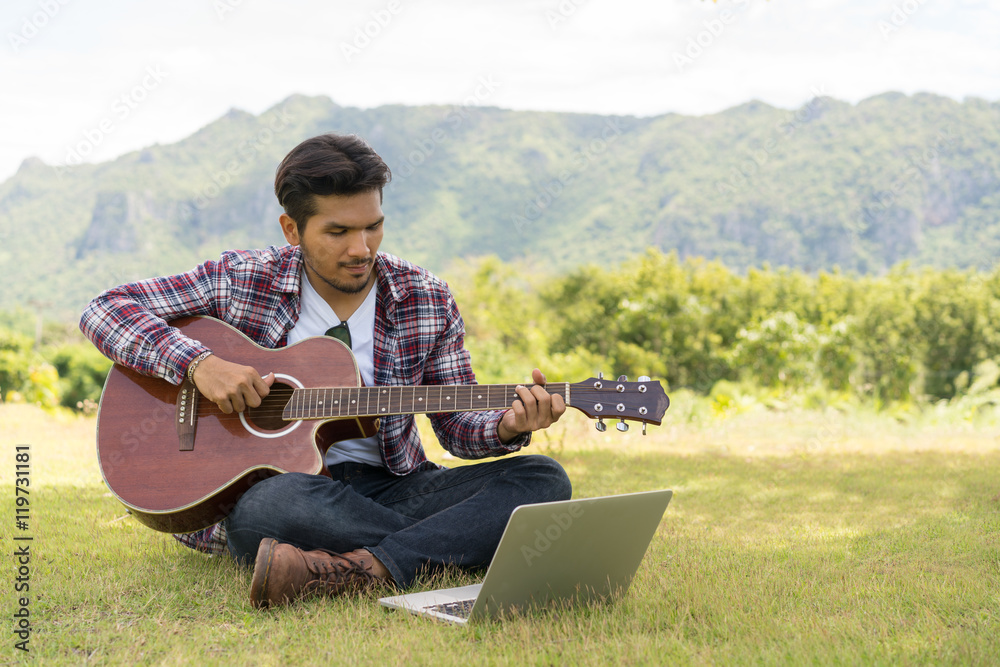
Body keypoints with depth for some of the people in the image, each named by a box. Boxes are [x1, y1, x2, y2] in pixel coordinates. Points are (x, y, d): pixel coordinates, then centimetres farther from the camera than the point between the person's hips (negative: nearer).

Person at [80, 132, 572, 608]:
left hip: (391, 486, 3)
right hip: (267, 479, -2)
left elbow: (457, 425, 8)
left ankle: (363, 569, -37)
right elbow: (103, 311, -3)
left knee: (544, 479, -20)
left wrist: (508, 426, -16)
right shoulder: (241, 280, -3)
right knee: (270, 505, -41)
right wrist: (198, 362, -18)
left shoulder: (425, 299, 3)